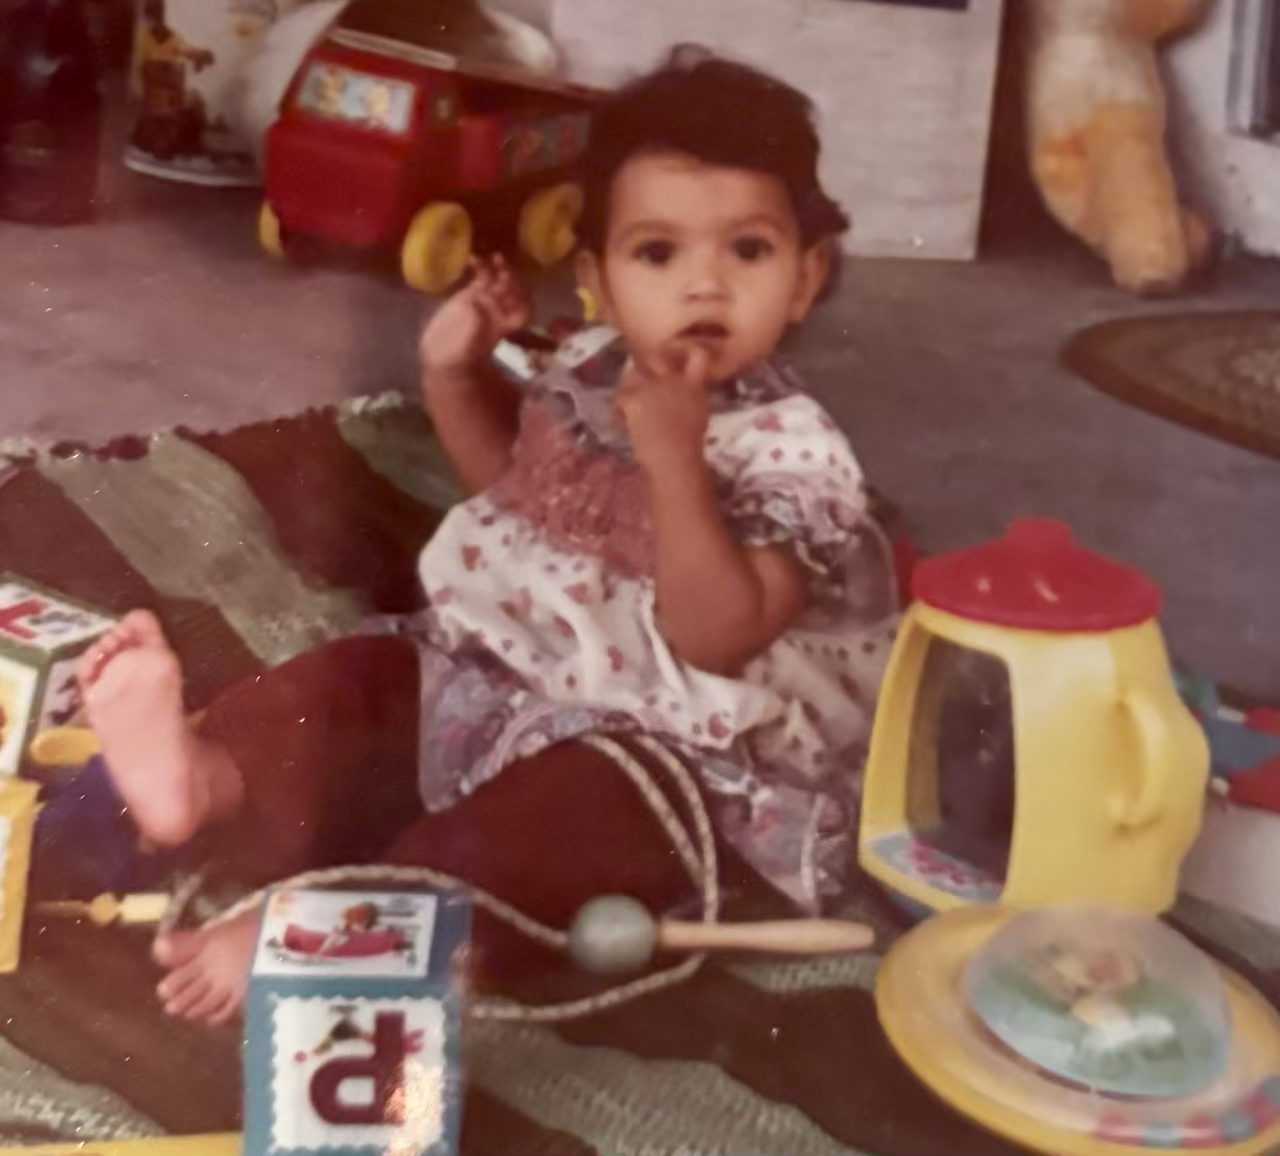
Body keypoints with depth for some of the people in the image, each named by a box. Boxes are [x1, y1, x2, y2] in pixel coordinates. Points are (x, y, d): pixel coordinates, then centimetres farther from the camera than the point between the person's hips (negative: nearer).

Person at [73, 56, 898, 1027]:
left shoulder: (790, 452, -19)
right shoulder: (592, 368, 3)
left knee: (530, 824, -35)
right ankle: (209, 774, -29)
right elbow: (514, 481, 23)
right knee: (341, 684, -5)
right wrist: (455, 374, 5)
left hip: (654, 741, -8)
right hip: (498, 669, 8)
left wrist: (675, 461, -40)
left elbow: (719, 639, -30)